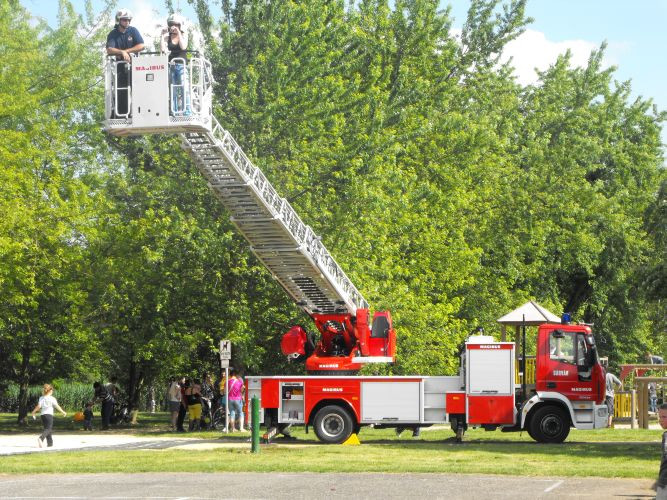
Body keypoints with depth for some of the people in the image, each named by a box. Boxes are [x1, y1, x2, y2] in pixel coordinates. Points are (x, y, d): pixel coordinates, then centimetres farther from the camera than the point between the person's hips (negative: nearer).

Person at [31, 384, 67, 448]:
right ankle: (41, 438, -36)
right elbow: (57, 406, -3)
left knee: (47, 428, 16)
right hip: (49, 414, -5)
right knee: (48, 429, -9)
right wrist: (63, 412, 8)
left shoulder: (41, 398, 4)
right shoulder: (52, 399, -4)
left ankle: (50, 443, 18)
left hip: (42, 414, 5)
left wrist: (33, 412, 5)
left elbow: (38, 406, -6)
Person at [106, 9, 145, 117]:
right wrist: (122, 52, -30)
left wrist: (126, 51, -13)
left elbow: (141, 46, -8)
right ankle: (120, 115, -2)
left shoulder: (133, 31, 2)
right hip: (121, 65, 0)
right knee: (121, 91, -2)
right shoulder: (113, 34, 0)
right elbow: (109, 50, -15)